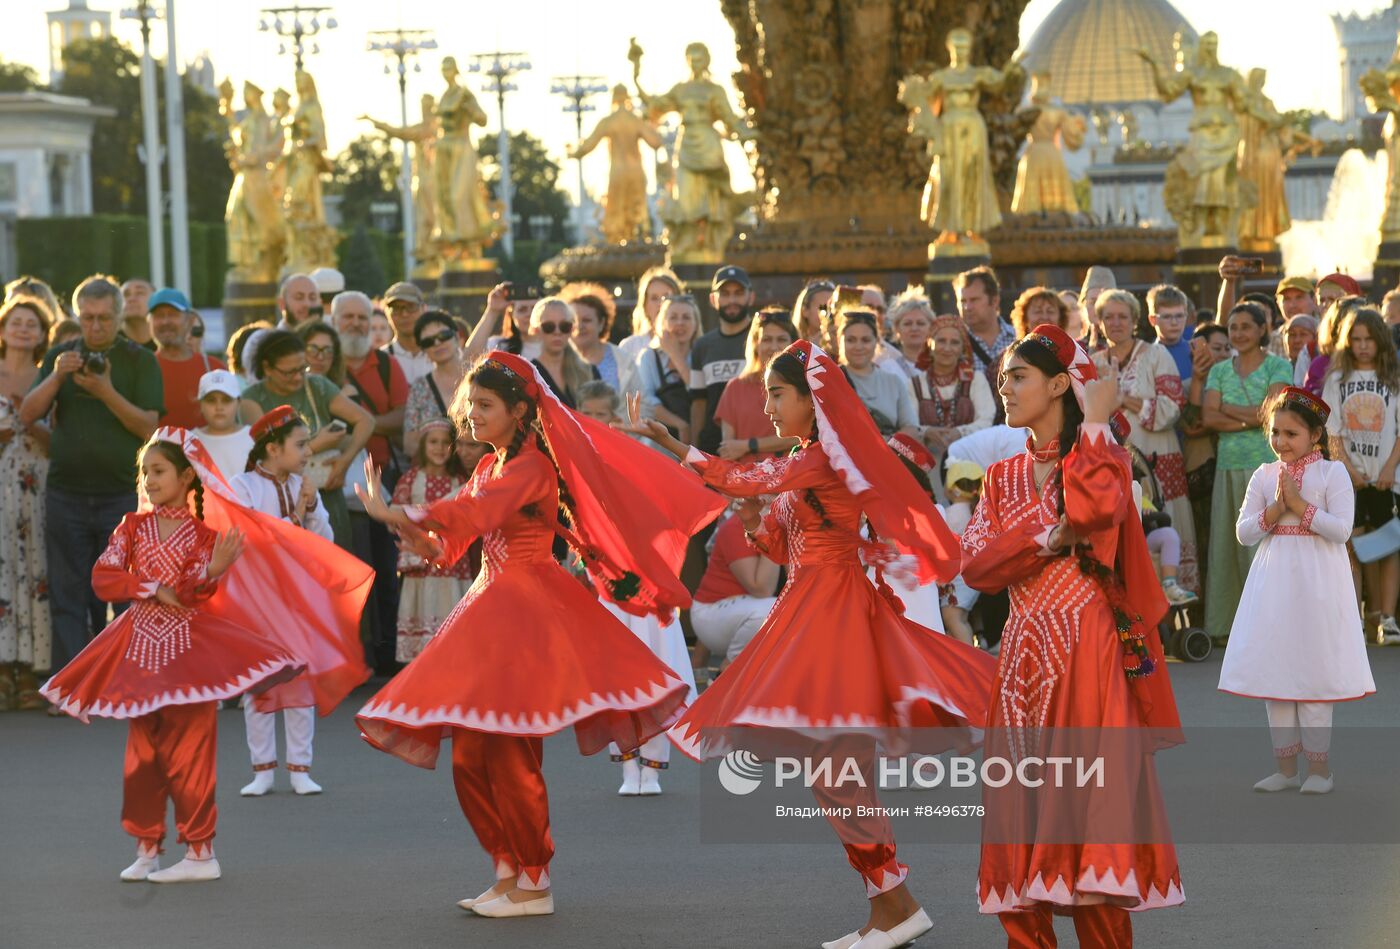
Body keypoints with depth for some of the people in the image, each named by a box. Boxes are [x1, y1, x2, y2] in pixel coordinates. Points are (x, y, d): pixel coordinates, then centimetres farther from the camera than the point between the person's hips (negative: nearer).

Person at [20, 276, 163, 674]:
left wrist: (107, 393, -18)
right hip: (65, 494, 2)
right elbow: (27, 414, 2)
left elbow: (148, 426, -6)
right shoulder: (60, 356, 11)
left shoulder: (141, 361, 3)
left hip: (121, 495, -2)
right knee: (68, 597, 0)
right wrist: (56, 377, -13)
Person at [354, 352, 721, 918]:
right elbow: (447, 544, 15)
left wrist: (399, 515, -26)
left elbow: (470, 513, -26)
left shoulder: (531, 467, -11)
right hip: (492, 610, 9)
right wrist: (411, 531, -5)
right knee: (470, 755, 8)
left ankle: (534, 884, -1)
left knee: (508, 752, -9)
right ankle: (509, 870, 17)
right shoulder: (490, 468, 17)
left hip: (526, 615, -9)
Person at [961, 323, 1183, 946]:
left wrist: (1094, 421, -12)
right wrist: (1049, 538, -12)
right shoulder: (1003, 478, 16)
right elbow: (975, 567, 2)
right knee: (1020, 808, 1)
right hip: (1023, 655, 5)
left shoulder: (1101, 458, 2)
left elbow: (1098, 505, -24)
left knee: (1089, 800, -10)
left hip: (1088, 652, -5)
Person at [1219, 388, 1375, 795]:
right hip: (1274, 583, 4)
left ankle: (1318, 766, 7)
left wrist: (1300, 505, -16)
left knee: (1313, 673, -2)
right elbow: (1244, 532, 3)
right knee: (1275, 671, 6)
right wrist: (1275, 509, -12)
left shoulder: (1332, 473, -4)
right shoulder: (1264, 476, 7)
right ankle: (1286, 767, 13)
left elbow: (1341, 529, -13)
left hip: (1316, 584, -4)